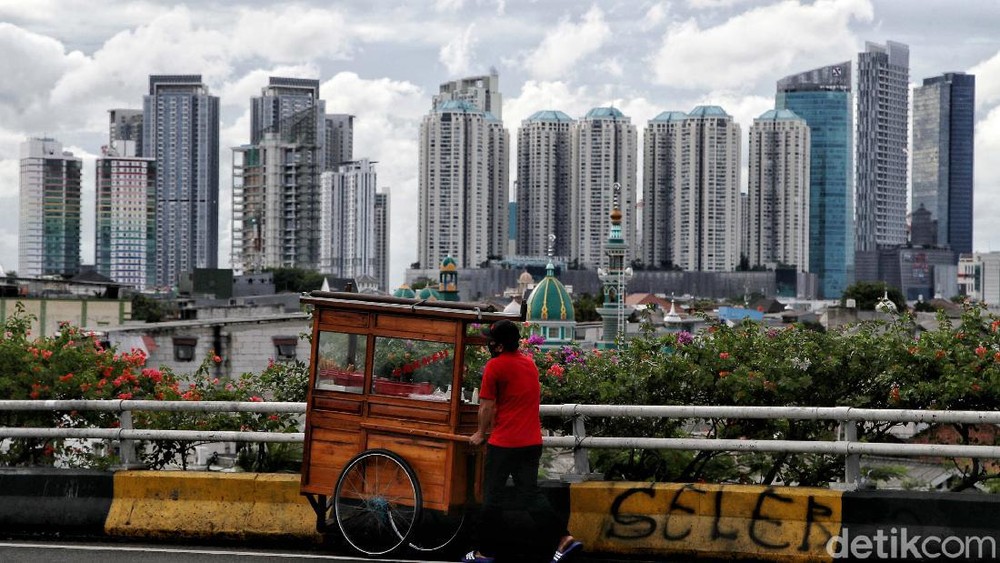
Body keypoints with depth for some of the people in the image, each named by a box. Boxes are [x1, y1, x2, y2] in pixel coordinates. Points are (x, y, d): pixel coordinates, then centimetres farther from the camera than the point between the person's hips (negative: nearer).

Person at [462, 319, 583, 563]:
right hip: (532, 441, 7)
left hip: (504, 442, -7)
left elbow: (487, 406, -9)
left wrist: (481, 433, 8)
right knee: (529, 493, 11)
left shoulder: (495, 366, -10)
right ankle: (565, 538, -1)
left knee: (492, 497, 4)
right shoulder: (530, 363, 13)